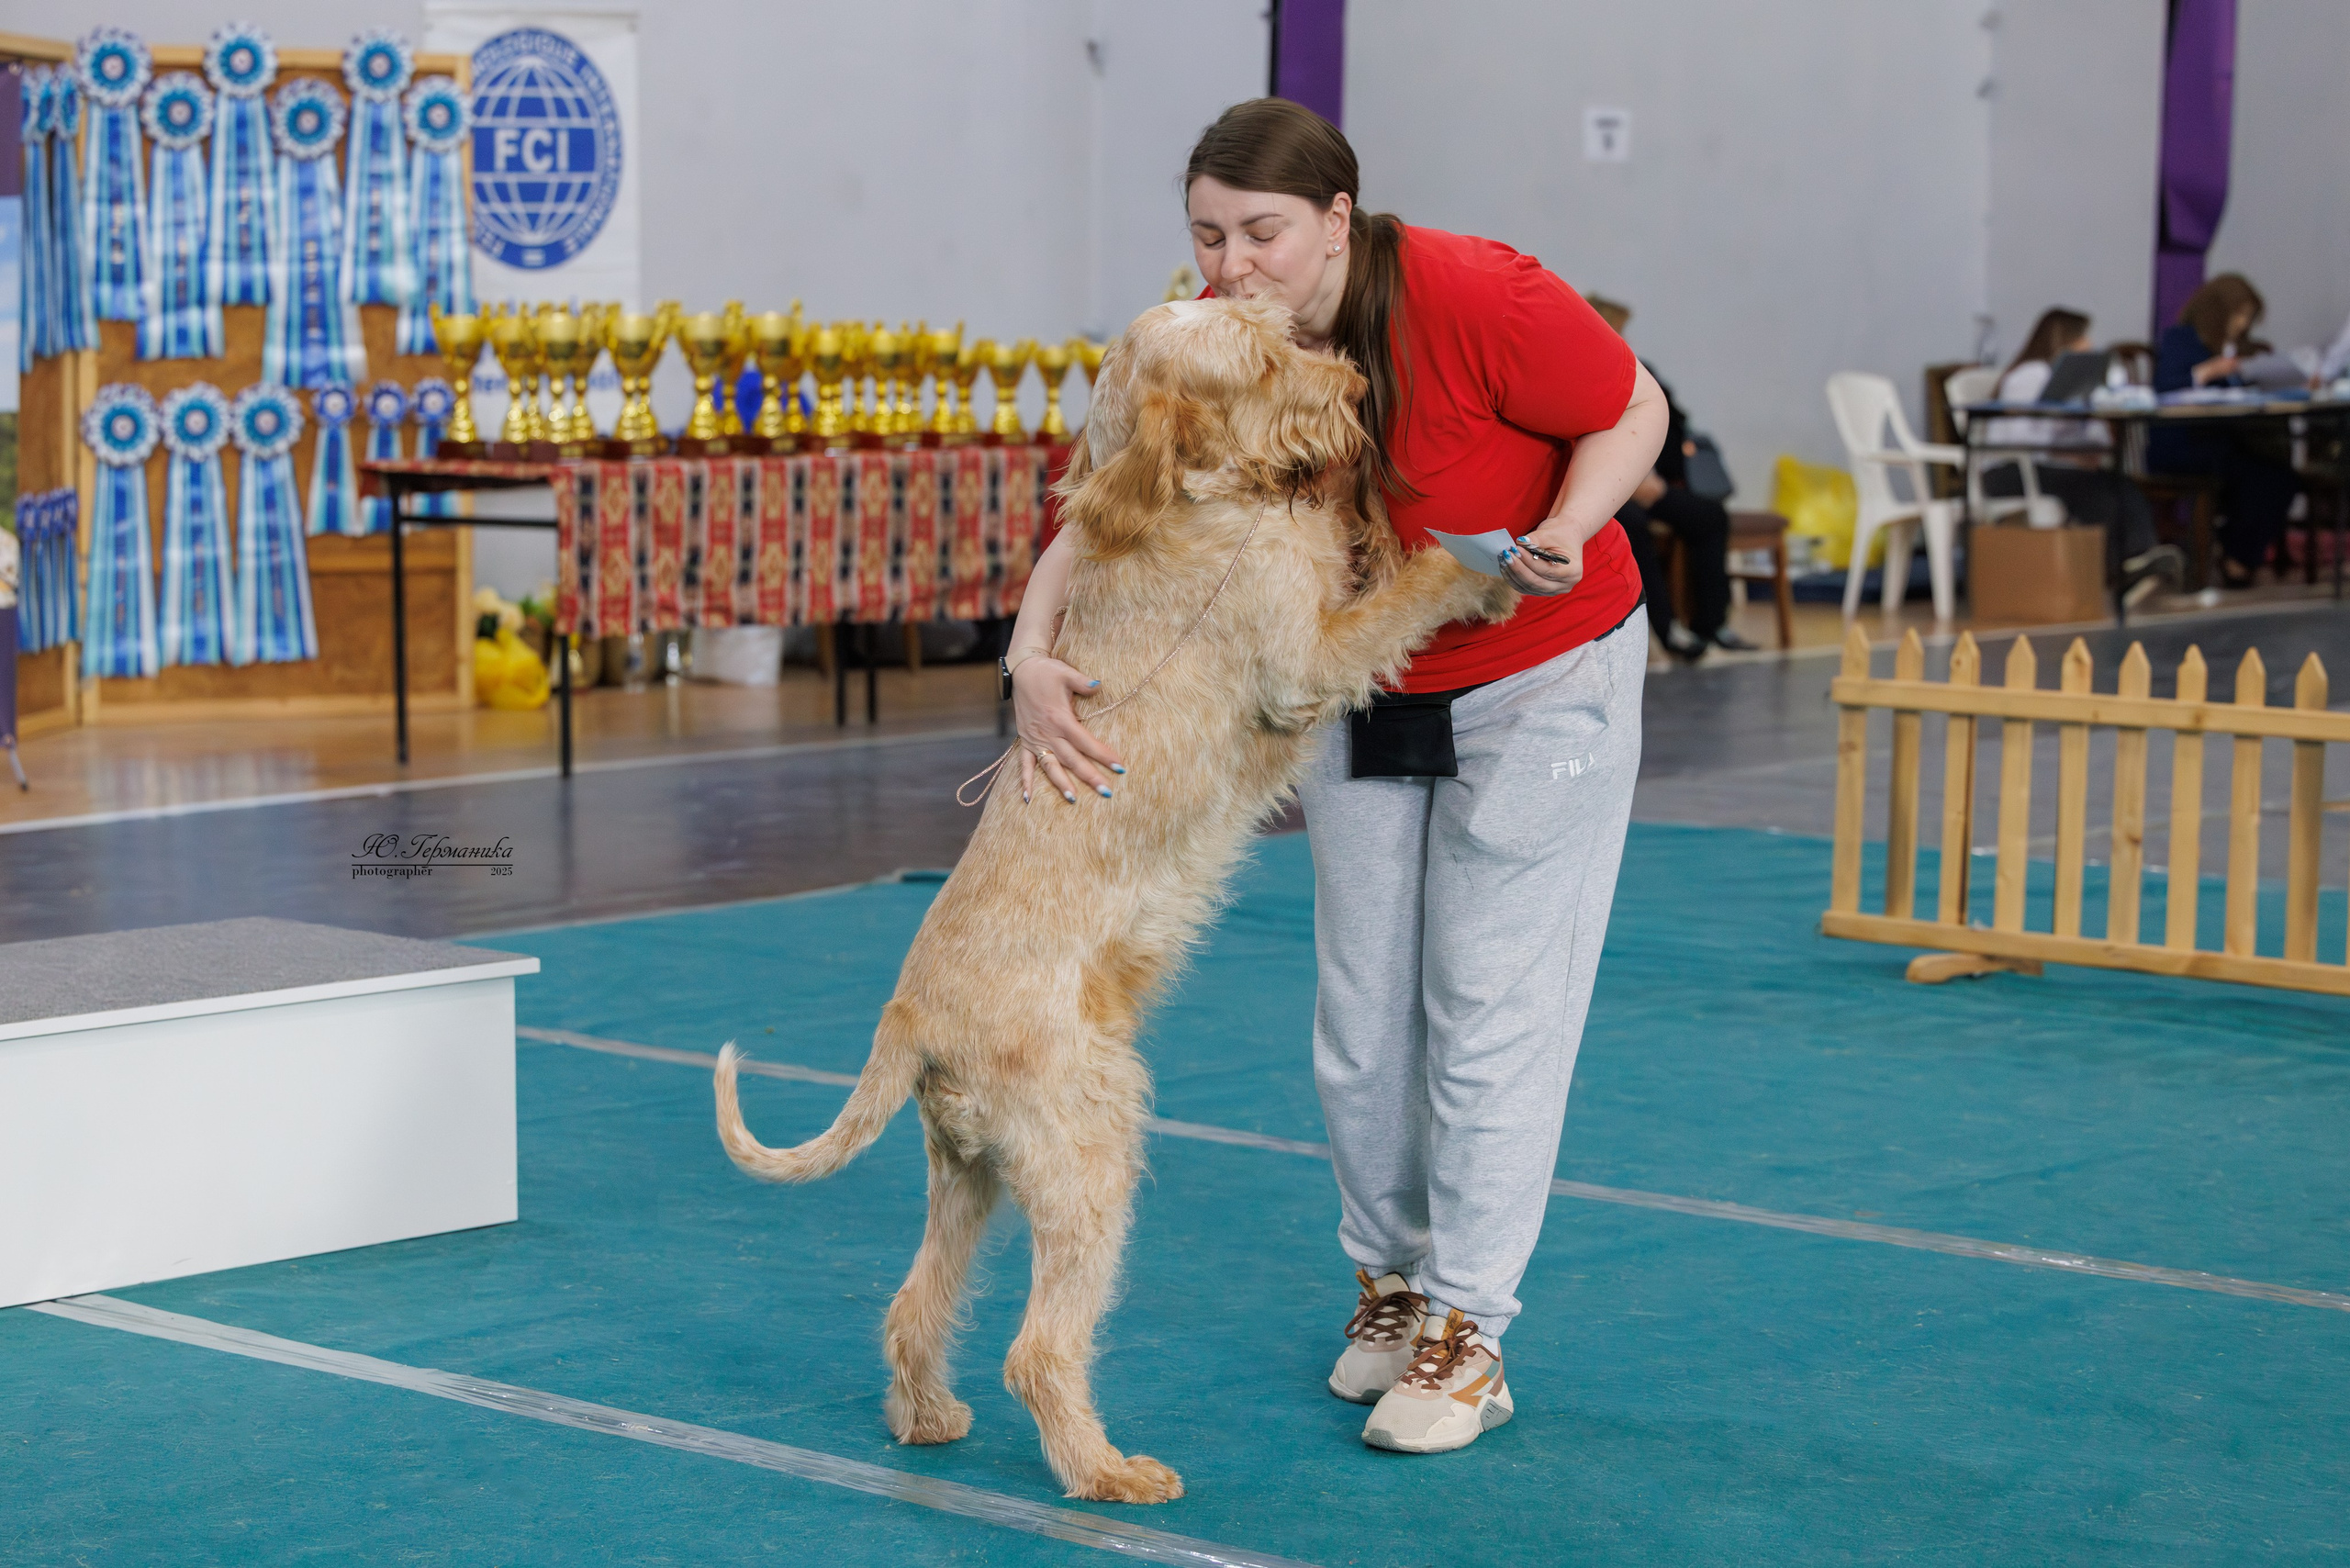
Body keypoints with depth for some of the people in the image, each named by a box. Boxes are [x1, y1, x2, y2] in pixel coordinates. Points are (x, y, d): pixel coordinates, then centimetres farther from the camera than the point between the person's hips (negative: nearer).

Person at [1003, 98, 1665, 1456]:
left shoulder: (1477, 299, -28)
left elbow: (1633, 413, -15)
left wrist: (1566, 530, -33)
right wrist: (1034, 654, -35)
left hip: (1543, 679, -5)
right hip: (1363, 689, 5)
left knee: (1489, 1006, -4)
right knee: (1361, 1018, 8)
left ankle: (1466, 1335, 3)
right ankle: (1391, 1281, 27)